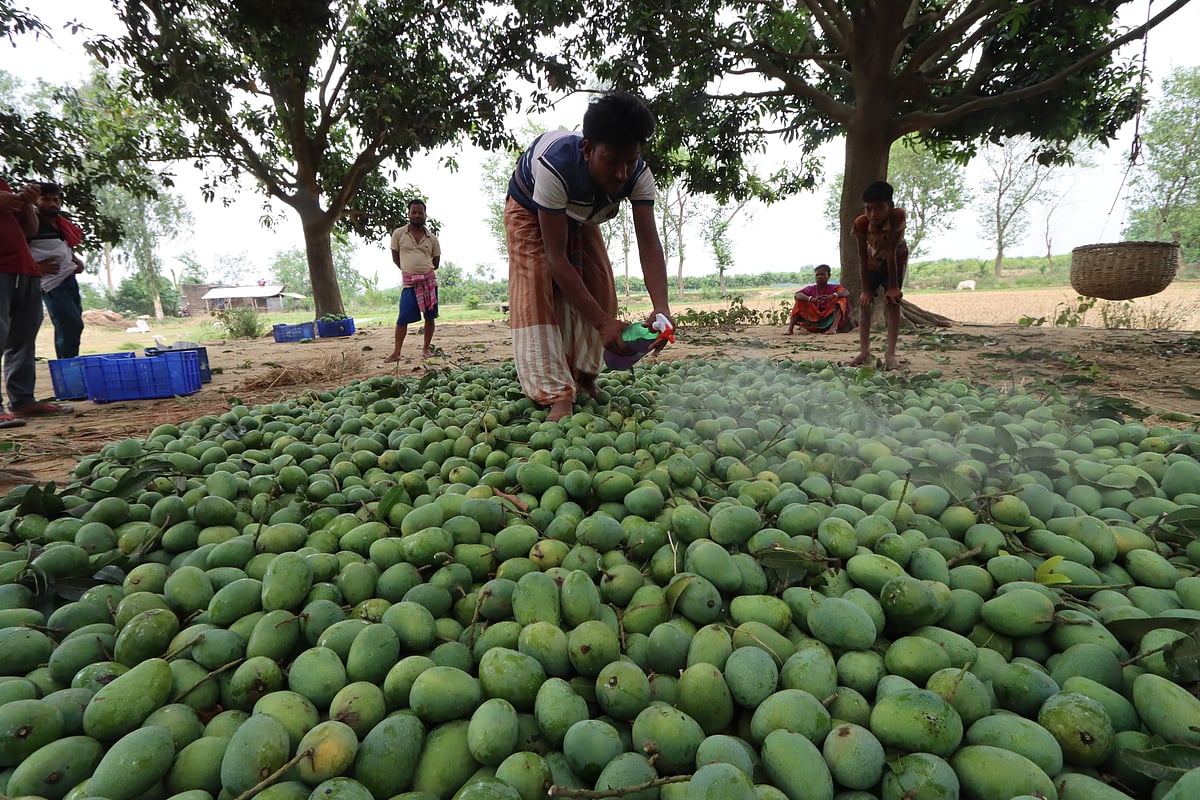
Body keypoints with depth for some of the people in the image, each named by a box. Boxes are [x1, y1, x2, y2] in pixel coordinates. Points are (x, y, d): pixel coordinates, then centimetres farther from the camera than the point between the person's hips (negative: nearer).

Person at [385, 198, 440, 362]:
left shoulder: (432, 238, 6)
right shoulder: (398, 233, 2)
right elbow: (395, 257, 8)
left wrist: (423, 270, 2)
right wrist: (410, 269, 1)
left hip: (429, 279, 2)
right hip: (409, 282, -2)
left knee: (430, 316, 5)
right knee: (403, 318, -6)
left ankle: (426, 348, 18)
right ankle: (396, 352, 0)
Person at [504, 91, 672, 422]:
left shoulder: (639, 175, -31)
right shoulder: (556, 166, -44)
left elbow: (649, 243, -37)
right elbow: (556, 258, -44)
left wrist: (661, 308, -55)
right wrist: (603, 322, -49)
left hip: (580, 217, 5)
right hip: (529, 211, -4)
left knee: (599, 286, -8)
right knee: (537, 290, -23)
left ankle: (584, 377, 9)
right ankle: (558, 397, -29)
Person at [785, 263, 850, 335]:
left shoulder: (834, 288, 1)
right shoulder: (810, 289, 4)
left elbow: (846, 293, -20)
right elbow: (797, 294, -17)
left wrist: (832, 296, -41)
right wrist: (810, 299, -37)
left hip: (830, 320, -1)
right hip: (813, 322, 1)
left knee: (841, 299, -18)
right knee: (800, 301, -9)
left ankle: (834, 327, -36)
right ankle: (790, 328, -24)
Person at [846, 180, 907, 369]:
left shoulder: (897, 216, -36)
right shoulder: (861, 223, -30)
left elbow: (891, 251, -37)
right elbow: (862, 257, -26)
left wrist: (893, 287, -35)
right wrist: (866, 290, -26)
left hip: (896, 262, -2)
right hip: (873, 263, 2)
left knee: (892, 301, -13)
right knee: (865, 302, -5)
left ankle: (890, 353, -14)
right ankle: (864, 351, -2)